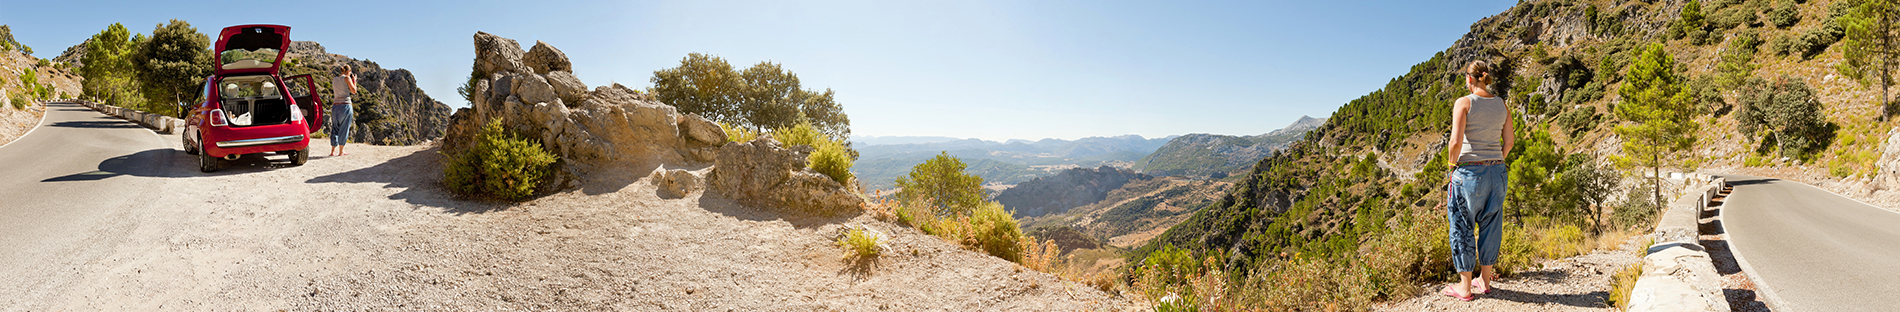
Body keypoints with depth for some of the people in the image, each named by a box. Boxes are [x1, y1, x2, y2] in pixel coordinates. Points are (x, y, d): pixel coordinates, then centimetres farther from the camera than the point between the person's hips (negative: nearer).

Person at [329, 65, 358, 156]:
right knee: (344, 129, 1)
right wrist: (354, 80, 10)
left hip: (335, 106, 6)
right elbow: (353, 91, -3)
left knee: (335, 128, 12)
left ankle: (333, 151, 11)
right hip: (345, 106, -6)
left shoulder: (334, 79, 13)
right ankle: (341, 152, 4)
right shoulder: (346, 78, -4)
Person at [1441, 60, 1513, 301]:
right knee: (1490, 225, 16)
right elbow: (1509, 141, 10)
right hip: (1496, 172, 6)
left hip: (1469, 172, -6)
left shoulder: (1464, 103, -12)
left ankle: (1465, 286, 10)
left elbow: (1456, 142, -18)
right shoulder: (1501, 105, 6)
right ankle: (1485, 279, 27)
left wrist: (1453, 164, -2)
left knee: (1462, 227, 4)